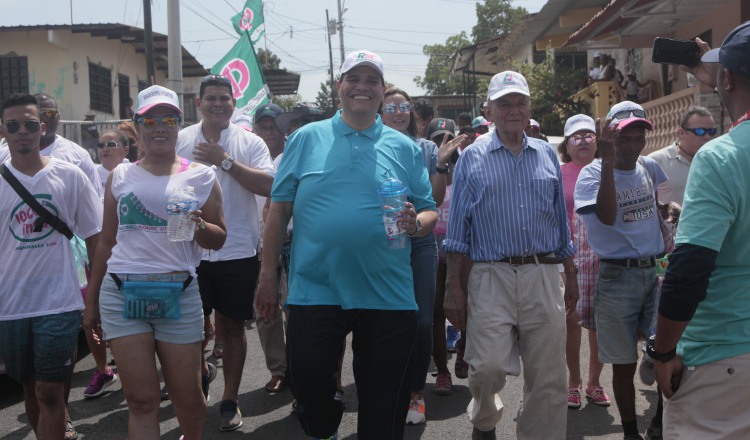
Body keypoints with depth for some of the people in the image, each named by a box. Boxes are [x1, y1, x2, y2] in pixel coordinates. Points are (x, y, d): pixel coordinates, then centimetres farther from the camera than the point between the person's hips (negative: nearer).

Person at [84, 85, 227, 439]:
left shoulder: (200, 176, 5)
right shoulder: (121, 176, 10)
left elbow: (219, 239, 7)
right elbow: (106, 242, 15)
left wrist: (199, 227, -16)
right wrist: (91, 301, 15)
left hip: (179, 294, -1)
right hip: (121, 293, 1)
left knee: (187, 396, 7)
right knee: (141, 399, 1)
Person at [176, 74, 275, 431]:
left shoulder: (250, 143, 0)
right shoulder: (180, 141, 4)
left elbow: (268, 185, -14)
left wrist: (225, 161, -20)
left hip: (238, 252, -1)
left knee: (232, 326, 10)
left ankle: (230, 400, 23)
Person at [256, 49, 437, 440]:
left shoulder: (404, 148, 8)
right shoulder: (307, 139, 5)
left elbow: (429, 213, 9)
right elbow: (279, 209, 5)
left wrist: (415, 223, -14)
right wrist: (267, 274, 1)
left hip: (388, 297, 1)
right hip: (313, 290, -1)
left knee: (384, 409, 9)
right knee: (306, 382, 4)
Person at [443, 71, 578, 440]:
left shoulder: (547, 155, 13)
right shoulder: (473, 157, 4)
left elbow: (561, 220, 18)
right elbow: (458, 228, 2)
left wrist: (571, 275, 16)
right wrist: (453, 286, -3)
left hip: (544, 276, 3)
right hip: (491, 276, -3)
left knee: (549, 379, 5)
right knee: (487, 367, -11)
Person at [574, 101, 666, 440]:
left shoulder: (650, 168, 7)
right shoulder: (592, 173, -9)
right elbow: (607, 216, -27)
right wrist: (608, 162, -30)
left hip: (656, 271, 4)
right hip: (617, 277, -4)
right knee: (624, 364, 6)